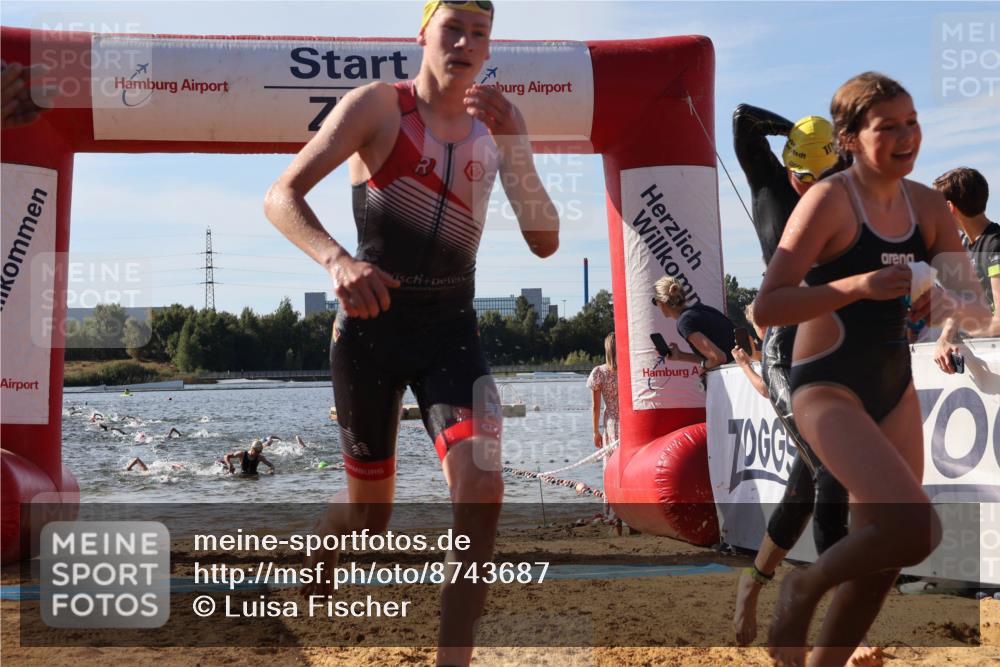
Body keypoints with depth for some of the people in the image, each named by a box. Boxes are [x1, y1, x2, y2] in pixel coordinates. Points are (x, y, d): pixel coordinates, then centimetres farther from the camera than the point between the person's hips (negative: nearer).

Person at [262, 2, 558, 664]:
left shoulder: (498, 121, 5)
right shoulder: (377, 104, -6)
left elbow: (545, 242, -2)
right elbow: (282, 196, -11)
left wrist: (513, 145, -15)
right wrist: (337, 259, -30)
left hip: (453, 330, 3)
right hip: (372, 324, -2)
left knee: (482, 491, -19)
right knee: (369, 513, 8)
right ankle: (306, 596, 41)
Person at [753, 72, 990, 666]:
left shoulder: (927, 206, 4)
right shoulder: (829, 200, -14)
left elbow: (980, 309, 7)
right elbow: (767, 308, -20)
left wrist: (947, 303, -15)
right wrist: (860, 285, -30)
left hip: (895, 388, 7)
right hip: (829, 388, -7)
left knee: (881, 554, 12)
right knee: (916, 528, -23)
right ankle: (804, 588, 4)